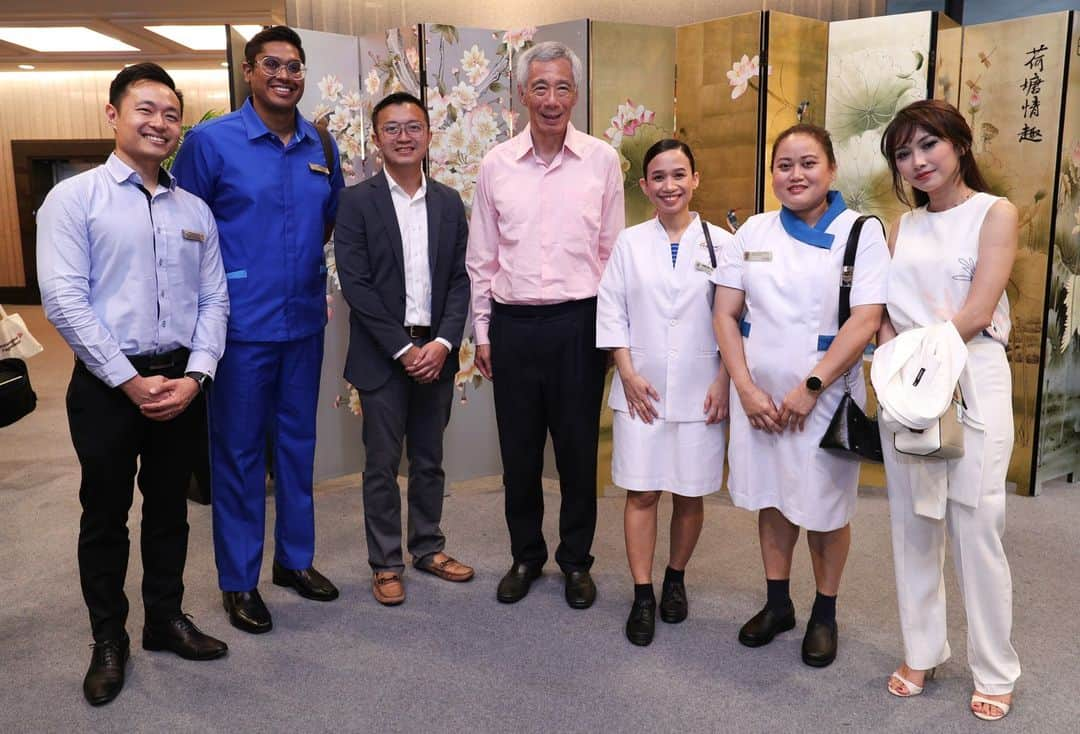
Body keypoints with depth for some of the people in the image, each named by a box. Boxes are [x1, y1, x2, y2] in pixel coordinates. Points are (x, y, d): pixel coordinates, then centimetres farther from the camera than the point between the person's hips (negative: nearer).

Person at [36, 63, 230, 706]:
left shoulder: (196, 210, 8)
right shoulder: (74, 198, -4)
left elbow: (214, 299, 5)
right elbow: (64, 300, -12)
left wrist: (194, 375, -8)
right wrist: (130, 381, -15)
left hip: (182, 381, 4)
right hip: (108, 384, -3)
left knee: (170, 507, 15)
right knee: (106, 514, 9)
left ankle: (166, 618, 32)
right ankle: (109, 639, 26)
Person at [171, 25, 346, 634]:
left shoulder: (323, 146, 6)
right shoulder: (211, 141, -7)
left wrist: (307, 267, 12)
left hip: (305, 321, 5)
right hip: (242, 325, -4)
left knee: (298, 442, 14)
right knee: (239, 451, 5)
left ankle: (296, 558, 31)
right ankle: (239, 579, 20)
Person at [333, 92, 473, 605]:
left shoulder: (449, 202, 8)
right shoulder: (357, 202, -4)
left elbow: (460, 278, 5)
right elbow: (355, 284, -10)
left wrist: (444, 342, -9)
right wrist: (402, 348, -14)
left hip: (436, 353, 4)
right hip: (382, 355, -3)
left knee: (429, 459, 14)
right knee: (382, 464, 6)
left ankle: (428, 548, 30)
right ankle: (385, 563, 19)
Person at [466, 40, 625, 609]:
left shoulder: (602, 160, 0)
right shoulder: (496, 164, 3)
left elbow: (612, 251, 4)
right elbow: (482, 258, 8)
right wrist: (483, 332, 7)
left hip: (579, 322, -1)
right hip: (513, 324, 2)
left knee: (578, 449, 8)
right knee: (519, 450, 11)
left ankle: (576, 560, 27)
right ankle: (525, 556, 30)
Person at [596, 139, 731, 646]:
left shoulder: (719, 243, 0)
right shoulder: (629, 243, 4)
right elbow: (612, 313, 3)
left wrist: (723, 382, -5)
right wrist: (628, 373, -5)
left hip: (700, 391, 0)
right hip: (641, 388, 1)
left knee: (690, 494, 9)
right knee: (641, 493, 2)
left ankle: (676, 578, 31)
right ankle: (642, 595, 13)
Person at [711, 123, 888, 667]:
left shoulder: (861, 232, -5)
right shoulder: (754, 232, 6)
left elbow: (866, 321, -13)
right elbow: (725, 315, 3)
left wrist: (811, 388, -17)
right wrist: (746, 389, -7)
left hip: (826, 394, -3)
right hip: (759, 395, 3)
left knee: (825, 509, 7)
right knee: (771, 499, 14)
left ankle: (824, 613, 29)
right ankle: (777, 603, 33)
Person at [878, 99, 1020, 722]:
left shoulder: (995, 213, 0)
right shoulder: (904, 227, 15)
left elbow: (977, 313, -10)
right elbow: (886, 317, 8)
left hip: (972, 381, -5)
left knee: (977, 529, -1)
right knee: (913, 525, 9)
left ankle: (995, 671, 16)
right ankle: (922, 652, 25)